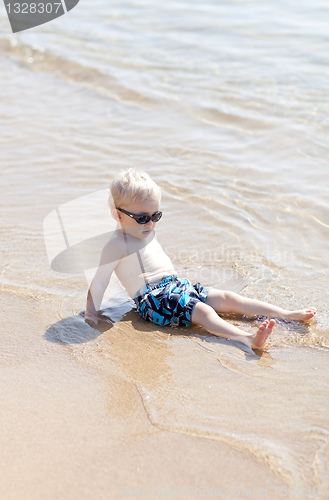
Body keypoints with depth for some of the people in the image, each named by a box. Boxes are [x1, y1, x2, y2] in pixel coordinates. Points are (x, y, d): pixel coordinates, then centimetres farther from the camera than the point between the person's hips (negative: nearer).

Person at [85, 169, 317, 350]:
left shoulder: (148, 234, 17)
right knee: (203, 311, -29)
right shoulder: (118, 244, -11)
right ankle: (248, 338, -49)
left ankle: (289, 314, -5)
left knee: (226, 298, -3)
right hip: (153, 297, -8)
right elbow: (100, 281, -12)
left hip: (178, 285, 9)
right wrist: (92, 312, -12)